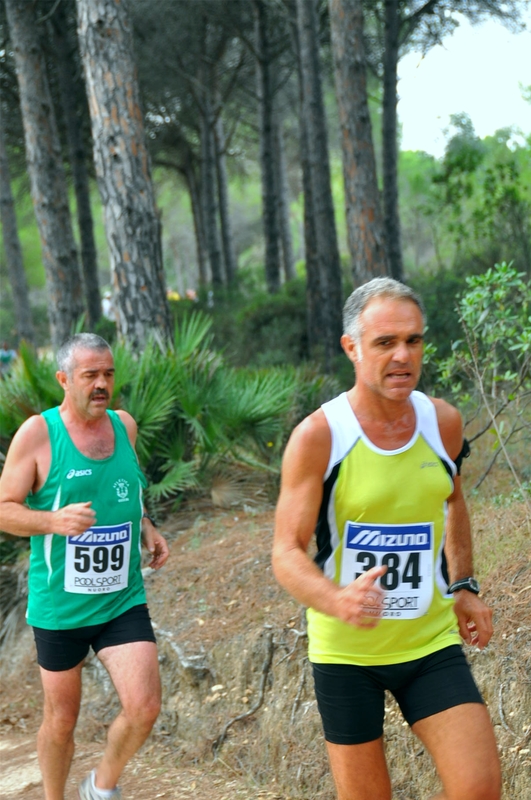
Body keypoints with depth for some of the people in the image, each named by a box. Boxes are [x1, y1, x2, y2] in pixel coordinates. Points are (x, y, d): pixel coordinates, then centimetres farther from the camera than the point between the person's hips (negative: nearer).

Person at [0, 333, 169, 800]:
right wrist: (56, 521, -27)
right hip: (59, 605, -3)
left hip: (123, 601, 3)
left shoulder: (125, 425, 4)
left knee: (144, 707, -11)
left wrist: (147, 529, 5)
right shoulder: (37, 433, -11)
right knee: (61, 720, 11)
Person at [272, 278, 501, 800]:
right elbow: (287, 553, -17)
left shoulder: (443, 422, -1)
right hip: (345, 650, -3)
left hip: (431, 641, 3)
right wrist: (338, 601, -35)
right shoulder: (318, 437, -15)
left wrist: (462, 586, 14)